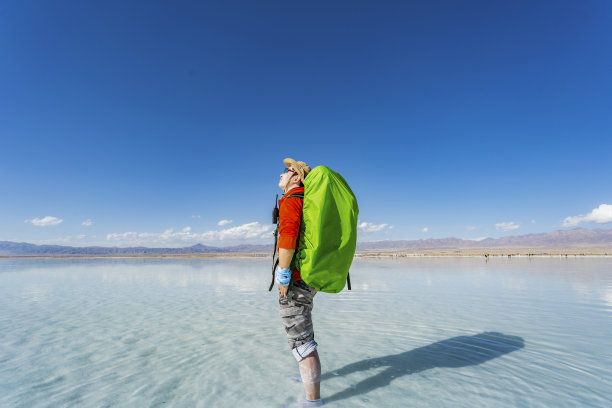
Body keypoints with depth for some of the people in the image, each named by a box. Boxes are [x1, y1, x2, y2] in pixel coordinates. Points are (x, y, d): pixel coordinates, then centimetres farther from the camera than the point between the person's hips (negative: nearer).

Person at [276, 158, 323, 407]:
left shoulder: (290, 201, -13)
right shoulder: (308, 202, 17)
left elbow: (288, 235, -30)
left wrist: (283, 274, -24)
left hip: (295, 278, -10)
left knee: (300, 339, -1)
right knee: (301, 326, 27)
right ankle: (310, 372, 45)